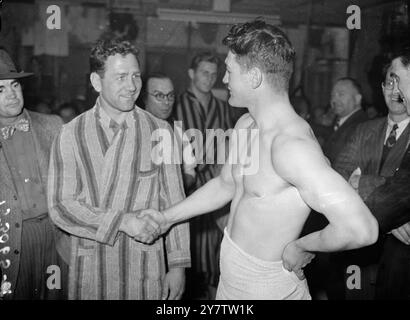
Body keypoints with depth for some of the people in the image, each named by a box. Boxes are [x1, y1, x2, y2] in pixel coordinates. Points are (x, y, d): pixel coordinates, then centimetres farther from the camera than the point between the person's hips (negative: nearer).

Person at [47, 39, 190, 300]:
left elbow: (174, 202, -1)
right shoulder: (71, 135, -4)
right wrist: (122, 220, -19)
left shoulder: (159, 131, -3)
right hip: (90, 268, 0)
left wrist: (178, 265, -3)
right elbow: (60, 206, -8)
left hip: (146, 266, 0)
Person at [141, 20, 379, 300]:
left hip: (265, 286, -8)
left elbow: (360, 229, -36)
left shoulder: (291, 144, -30)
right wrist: (167, 217, 13)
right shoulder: (246, 125, 0)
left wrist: (302, 247, -20)